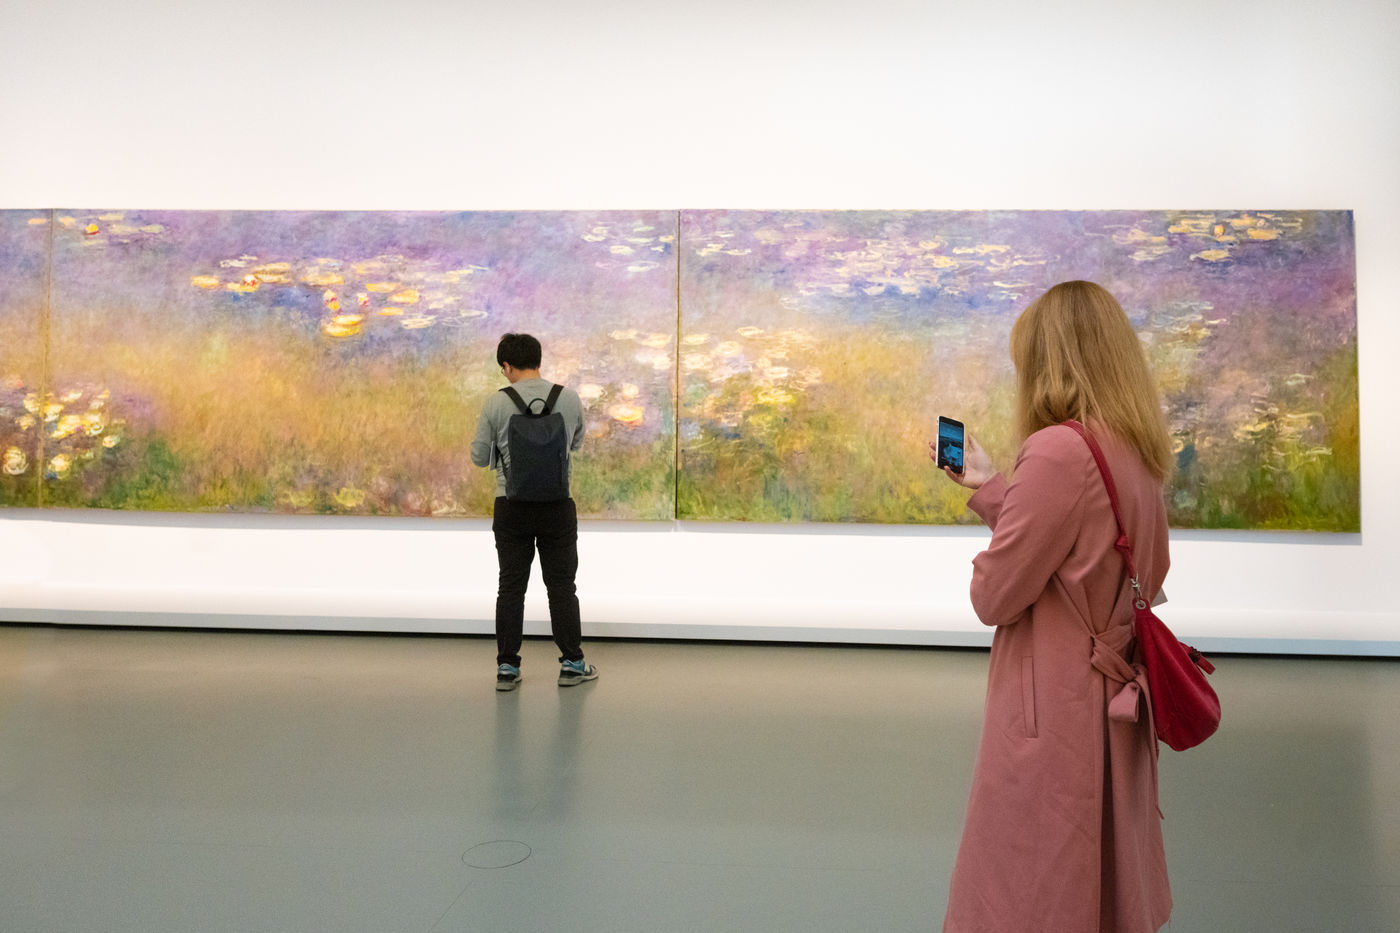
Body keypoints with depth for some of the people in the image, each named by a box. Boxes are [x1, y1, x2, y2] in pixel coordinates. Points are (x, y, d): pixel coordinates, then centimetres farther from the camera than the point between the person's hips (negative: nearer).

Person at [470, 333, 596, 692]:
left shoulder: (496, 403, -8)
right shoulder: (570, 399, -3)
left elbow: (480, 457, 0)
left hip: (512, 506, 0)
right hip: (558, 505, 1)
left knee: (511, 587, 8)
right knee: (561, 585, 9)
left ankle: (507, 667, 11)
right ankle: (571, 663, 14)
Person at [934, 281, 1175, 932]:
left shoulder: (1058, 450, -23)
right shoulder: (1134, 452, 4)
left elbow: (994, 597, -18)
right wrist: (987, 487, 18)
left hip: (1052, 712, -9)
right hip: (1113, 703, 9)